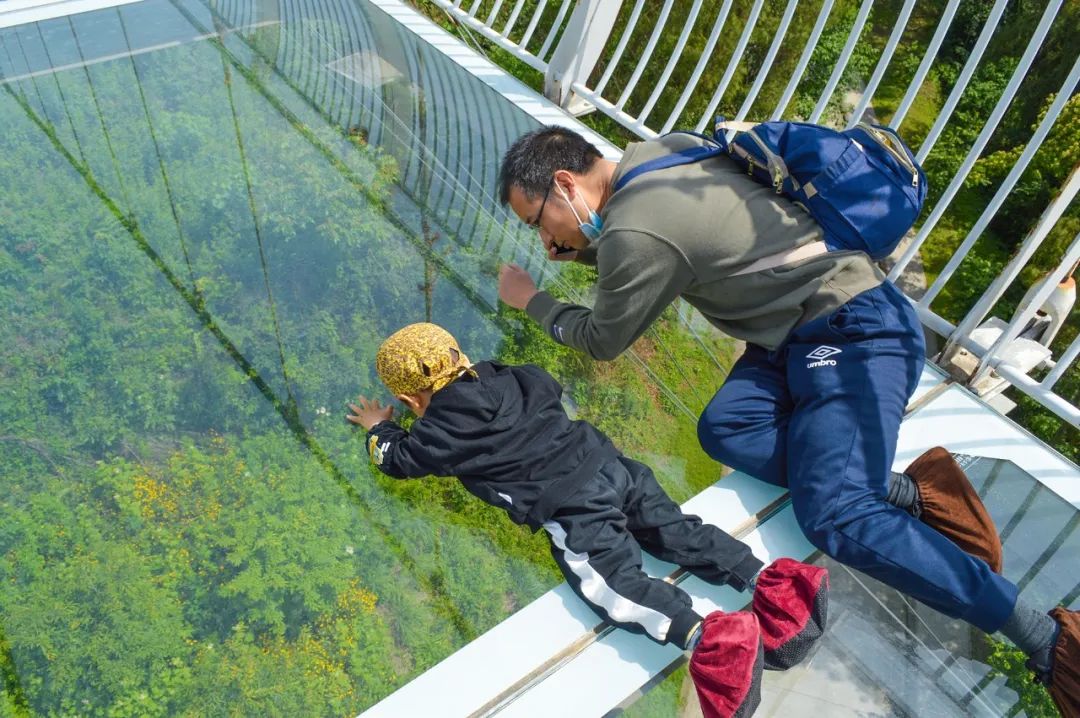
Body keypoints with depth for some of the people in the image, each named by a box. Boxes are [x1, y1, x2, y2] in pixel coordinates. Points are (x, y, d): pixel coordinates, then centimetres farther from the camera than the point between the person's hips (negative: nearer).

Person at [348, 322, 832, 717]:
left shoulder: (443, 426, 1)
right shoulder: (502, 378, 19)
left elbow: (400, 460, 20)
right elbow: (549, 387, 38)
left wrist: (378, 429, 41)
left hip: (569, 508, -8)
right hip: (607, 465, 8)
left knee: (613, 583, -15)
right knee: (677, 532, 8)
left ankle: (706, 638, -34)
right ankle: (767, 581, -3)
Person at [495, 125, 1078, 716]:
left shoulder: (636, 229, -22)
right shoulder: (648, 155, 6)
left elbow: (604, 339, -2)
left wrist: (530, 300, 13)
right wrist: (582, 251, 10)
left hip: (854, 333, -10)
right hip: (801, 329, 10)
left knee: (835, 517, -20)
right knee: (725, 429, -9)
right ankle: (908, 494, -6)